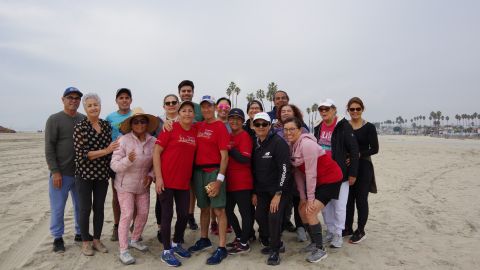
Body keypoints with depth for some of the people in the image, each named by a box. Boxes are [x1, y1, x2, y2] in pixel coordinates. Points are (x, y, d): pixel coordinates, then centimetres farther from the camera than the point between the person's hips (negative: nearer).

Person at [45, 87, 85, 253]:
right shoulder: (54, 119, -5)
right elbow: (49, 147, -9)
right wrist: (55, 171, -14)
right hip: (61, 173, -4)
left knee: (81, 205, 14)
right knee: (58, 207, 5)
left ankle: (80, 233, 29)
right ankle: (58, 238, 21)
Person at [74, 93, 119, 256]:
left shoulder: (106, 125, 4)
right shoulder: (80, 127, -9)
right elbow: (81, 154, -16)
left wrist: (111, 170, 5)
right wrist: (105, 151, -20)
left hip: (102, 174, 4)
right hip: (85, 174, -4)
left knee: (99, 207, 11)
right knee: (85, 208, 5)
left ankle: (97, 240, 26)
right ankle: (86, 242, 22)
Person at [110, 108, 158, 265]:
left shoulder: (153, 141, -7)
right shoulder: (124, 140, -16)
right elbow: (114, 165, -17)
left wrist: (151, 175, -12)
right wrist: (128, 160, -34)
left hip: (143, 185, 4)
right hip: (125, 185, -4)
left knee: (143, 213, 11)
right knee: (127, 215, -5)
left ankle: (135, 240, 35)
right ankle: (123, 251, 9)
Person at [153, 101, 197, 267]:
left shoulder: (195, 131, 5)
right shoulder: (171, 128, -8)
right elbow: (156, 152, -9)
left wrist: (191, 177, 6)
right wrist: (158, 177, -14)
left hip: (184, 182, 5)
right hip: (166, 180, -5)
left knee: (184, 214, 12)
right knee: (167, 214, 4)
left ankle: (177, 244, 34)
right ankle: (166, 251, 19)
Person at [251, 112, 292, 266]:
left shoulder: (278, 142, -16)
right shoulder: (256, 145, 5)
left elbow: (284, 169, -21)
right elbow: (254, 170, 12)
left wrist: (278, 194, -23)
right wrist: (254, 192, 11)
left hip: (280, 189, -7)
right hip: (263, 190, 7)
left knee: (274, 217, -15)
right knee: (260, 216, 4)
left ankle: (275, 250, 8)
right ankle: (276, 244, 27)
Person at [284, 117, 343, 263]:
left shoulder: (306, 144, -25)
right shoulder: (291, 146, 0)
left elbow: (311, 172, -24)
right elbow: (297, 172, 1)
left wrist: (310, 198, -18)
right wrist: (302, 197, 0)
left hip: (330, 179, -9)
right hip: (316, 180, 9)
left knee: (310, 212, -14)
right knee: (302, 210, 9)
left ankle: (320, 249, 4)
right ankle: (314, 243, 27)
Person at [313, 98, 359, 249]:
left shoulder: (344, 126, -10)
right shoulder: (318, 128, 8)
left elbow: (354, 150, -10)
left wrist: (352, 173, -11)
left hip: (340, 173, -6)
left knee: (339, 205, 2)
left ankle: (338, 234, 18)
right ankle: (330, 231, 28)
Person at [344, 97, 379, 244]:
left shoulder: (369, 127, -5)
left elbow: (374, 149, -9)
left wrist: (359, 154, -21)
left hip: (363, 167, -4)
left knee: (361, 199, 4)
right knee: (348, 198, 12)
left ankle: (360, 231, 18)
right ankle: (348, 228, 27)